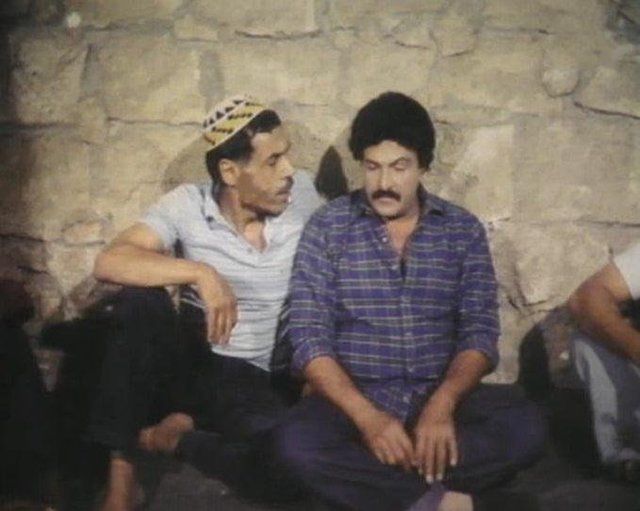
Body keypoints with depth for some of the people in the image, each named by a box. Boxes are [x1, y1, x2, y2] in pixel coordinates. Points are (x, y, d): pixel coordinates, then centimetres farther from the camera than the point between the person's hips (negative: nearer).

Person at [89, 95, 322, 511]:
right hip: (192, 365, 0)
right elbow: (109, 262, -21)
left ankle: (166, 438, -7)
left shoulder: (302, 194, -3)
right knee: (140, 303, -31)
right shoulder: (188, 205, -8)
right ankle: (122, 466, -19)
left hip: (263, 382, 1)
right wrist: (200, 272, -33)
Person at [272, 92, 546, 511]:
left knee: (525, 426, -26)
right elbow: (310, 338, -7)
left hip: (439, 398, 2)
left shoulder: (464, 231, 5)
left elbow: (479, 331, 0)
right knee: (296, 441, -33)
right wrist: (367, 416, -22)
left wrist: (442, 404, -21)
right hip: (353, 400, -1)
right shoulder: (328, 227, 0)